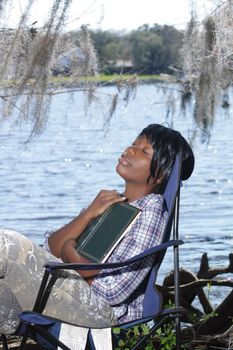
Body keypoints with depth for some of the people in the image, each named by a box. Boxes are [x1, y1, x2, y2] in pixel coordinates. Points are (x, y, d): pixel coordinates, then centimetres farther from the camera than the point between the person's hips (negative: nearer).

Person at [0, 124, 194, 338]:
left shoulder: (151, 210, -7)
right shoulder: (111, 202, 17)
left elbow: (114, 291, -16)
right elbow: (52, 248, 8)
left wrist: (69, 252, -3)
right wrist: (89, 214, -6)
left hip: (103, 307, -8)